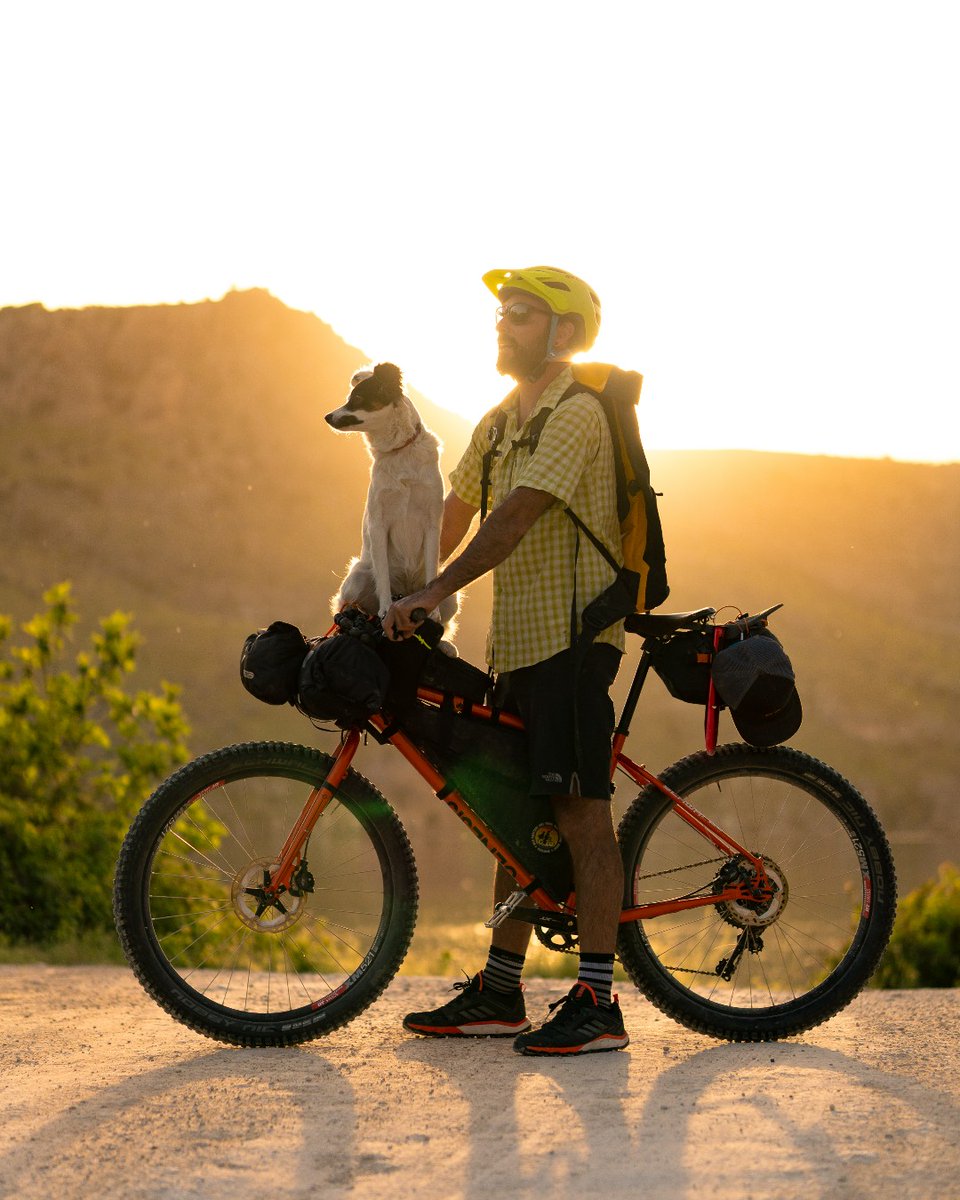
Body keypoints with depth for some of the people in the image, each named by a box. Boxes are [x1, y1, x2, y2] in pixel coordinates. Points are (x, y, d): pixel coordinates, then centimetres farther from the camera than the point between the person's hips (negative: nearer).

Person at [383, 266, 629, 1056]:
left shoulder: (576, 415, -12)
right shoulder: (501, 423, 17)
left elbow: (516, 518, -22)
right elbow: (454, 516, 19)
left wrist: (433, 593, -26)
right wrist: (390, 597, 11)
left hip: (573, 635, -9)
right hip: (519, 637, 9)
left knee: (580, 811, -10)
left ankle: (597, 1004, -7)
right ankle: (498, 993, 18)